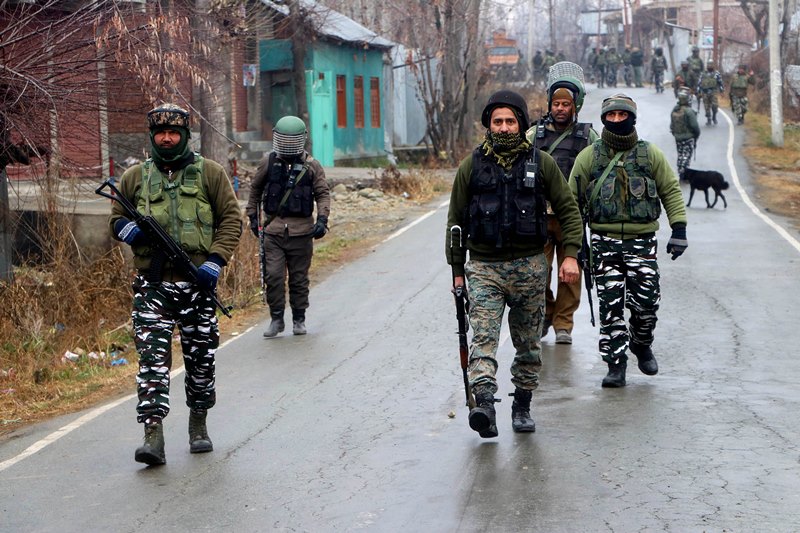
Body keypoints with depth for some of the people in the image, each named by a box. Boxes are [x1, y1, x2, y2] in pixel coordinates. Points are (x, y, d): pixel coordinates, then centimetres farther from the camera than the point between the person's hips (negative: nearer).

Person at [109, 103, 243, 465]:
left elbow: (231, 217, 3)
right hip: (152, 286, 0)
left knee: (201, 358, 10)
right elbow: (115, 218, 18)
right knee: (152, 357, -12)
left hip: (197, 284, 0)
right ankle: (153, 435, -17)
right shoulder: (134, 177, 9)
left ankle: (198, 424, 28)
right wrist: (126, 228, -7)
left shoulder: (209, 173, 4)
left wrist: (216, 259, -10)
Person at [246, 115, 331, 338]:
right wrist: (252, 215, 15)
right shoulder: (268, 162, 6)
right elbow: (255, 189, 18)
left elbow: (323, 193, 5)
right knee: (273, 276, -6)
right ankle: (276, 319, 5)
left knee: (299, 278, 6)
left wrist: (322, 219, -9)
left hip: (301, 230, -1)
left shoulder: (312, 165, 3)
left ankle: (299, 319, 17)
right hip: (273, 227, 1)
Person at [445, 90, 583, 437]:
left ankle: (522, 407, 21)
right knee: (483, 337, -17)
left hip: (529, 266, 1)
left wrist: (571, 254, -5)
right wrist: (456, 269, 8)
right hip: (484, 266, -1)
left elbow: (568, 210, 7)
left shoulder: (541, 163, 3)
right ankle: (483, 405, -30)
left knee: (528, 343, 9)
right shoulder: (472, 166, 3)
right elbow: (456, 219, 9)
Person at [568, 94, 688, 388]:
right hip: (605, 241, 0)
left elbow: (671, 191, 10)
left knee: (646, 301, -3)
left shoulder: (650, 154, 7)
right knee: (610, 305, -4)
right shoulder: (589, 156, 6)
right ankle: (616, 364, 4)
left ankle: (641, 343, 27)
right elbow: (573, 199, 10)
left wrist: (679, 229, 1)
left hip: (642, 239, 0)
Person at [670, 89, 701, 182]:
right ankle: (683, 174, -8)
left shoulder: (674, 110, 1)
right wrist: (697, 134, 1)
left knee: (680, 155, 16)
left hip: (677, 137, 6)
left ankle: (680, 174, 20)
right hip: (688, 137, -6)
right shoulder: (688, 111, -20)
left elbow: (671, 124, 9)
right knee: (686, 155, -1)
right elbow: (694, 125, -16)